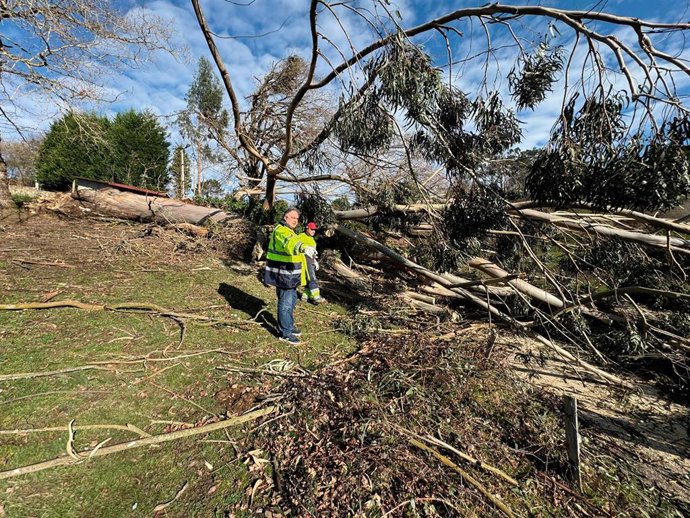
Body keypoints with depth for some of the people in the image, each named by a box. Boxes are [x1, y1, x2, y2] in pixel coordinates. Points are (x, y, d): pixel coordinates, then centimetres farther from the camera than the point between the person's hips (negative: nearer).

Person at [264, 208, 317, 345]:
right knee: (286, 303, -4)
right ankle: (285, 333, 6)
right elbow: (290, 242, -42)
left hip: (289, 274, 11)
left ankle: (289, 326, 35)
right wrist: (304, 248, -60)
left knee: (291, 300, 20)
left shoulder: (288, 231, 16)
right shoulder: (281, 231, -19)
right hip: (282, 274, -11)